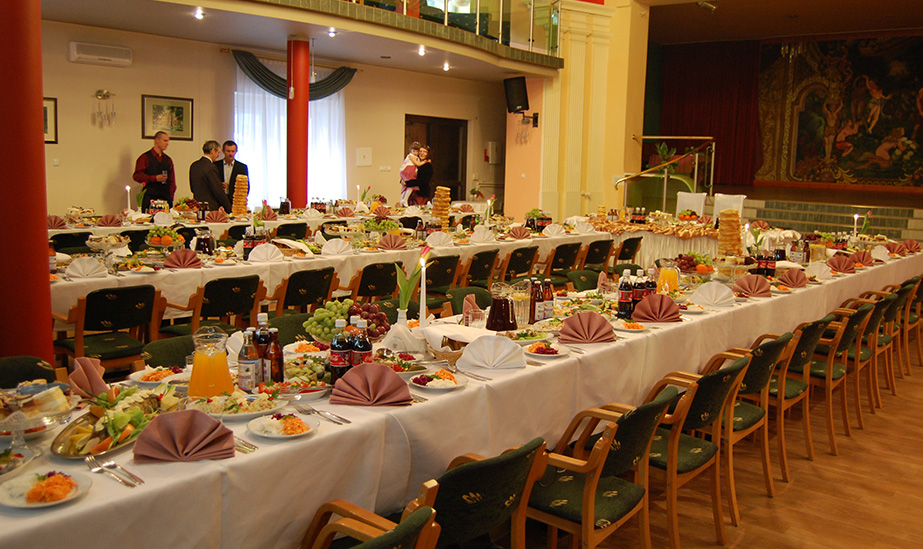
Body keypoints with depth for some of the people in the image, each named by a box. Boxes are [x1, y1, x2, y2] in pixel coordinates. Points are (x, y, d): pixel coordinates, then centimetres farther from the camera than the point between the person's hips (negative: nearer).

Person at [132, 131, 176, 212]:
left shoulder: (168, 160, 19)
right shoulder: (145, 157, 4)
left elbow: (172, 180, 19)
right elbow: (136, 176, -3)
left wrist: (170, 195, 5)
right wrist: (155, 178, -12)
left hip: (166, 199, 4)